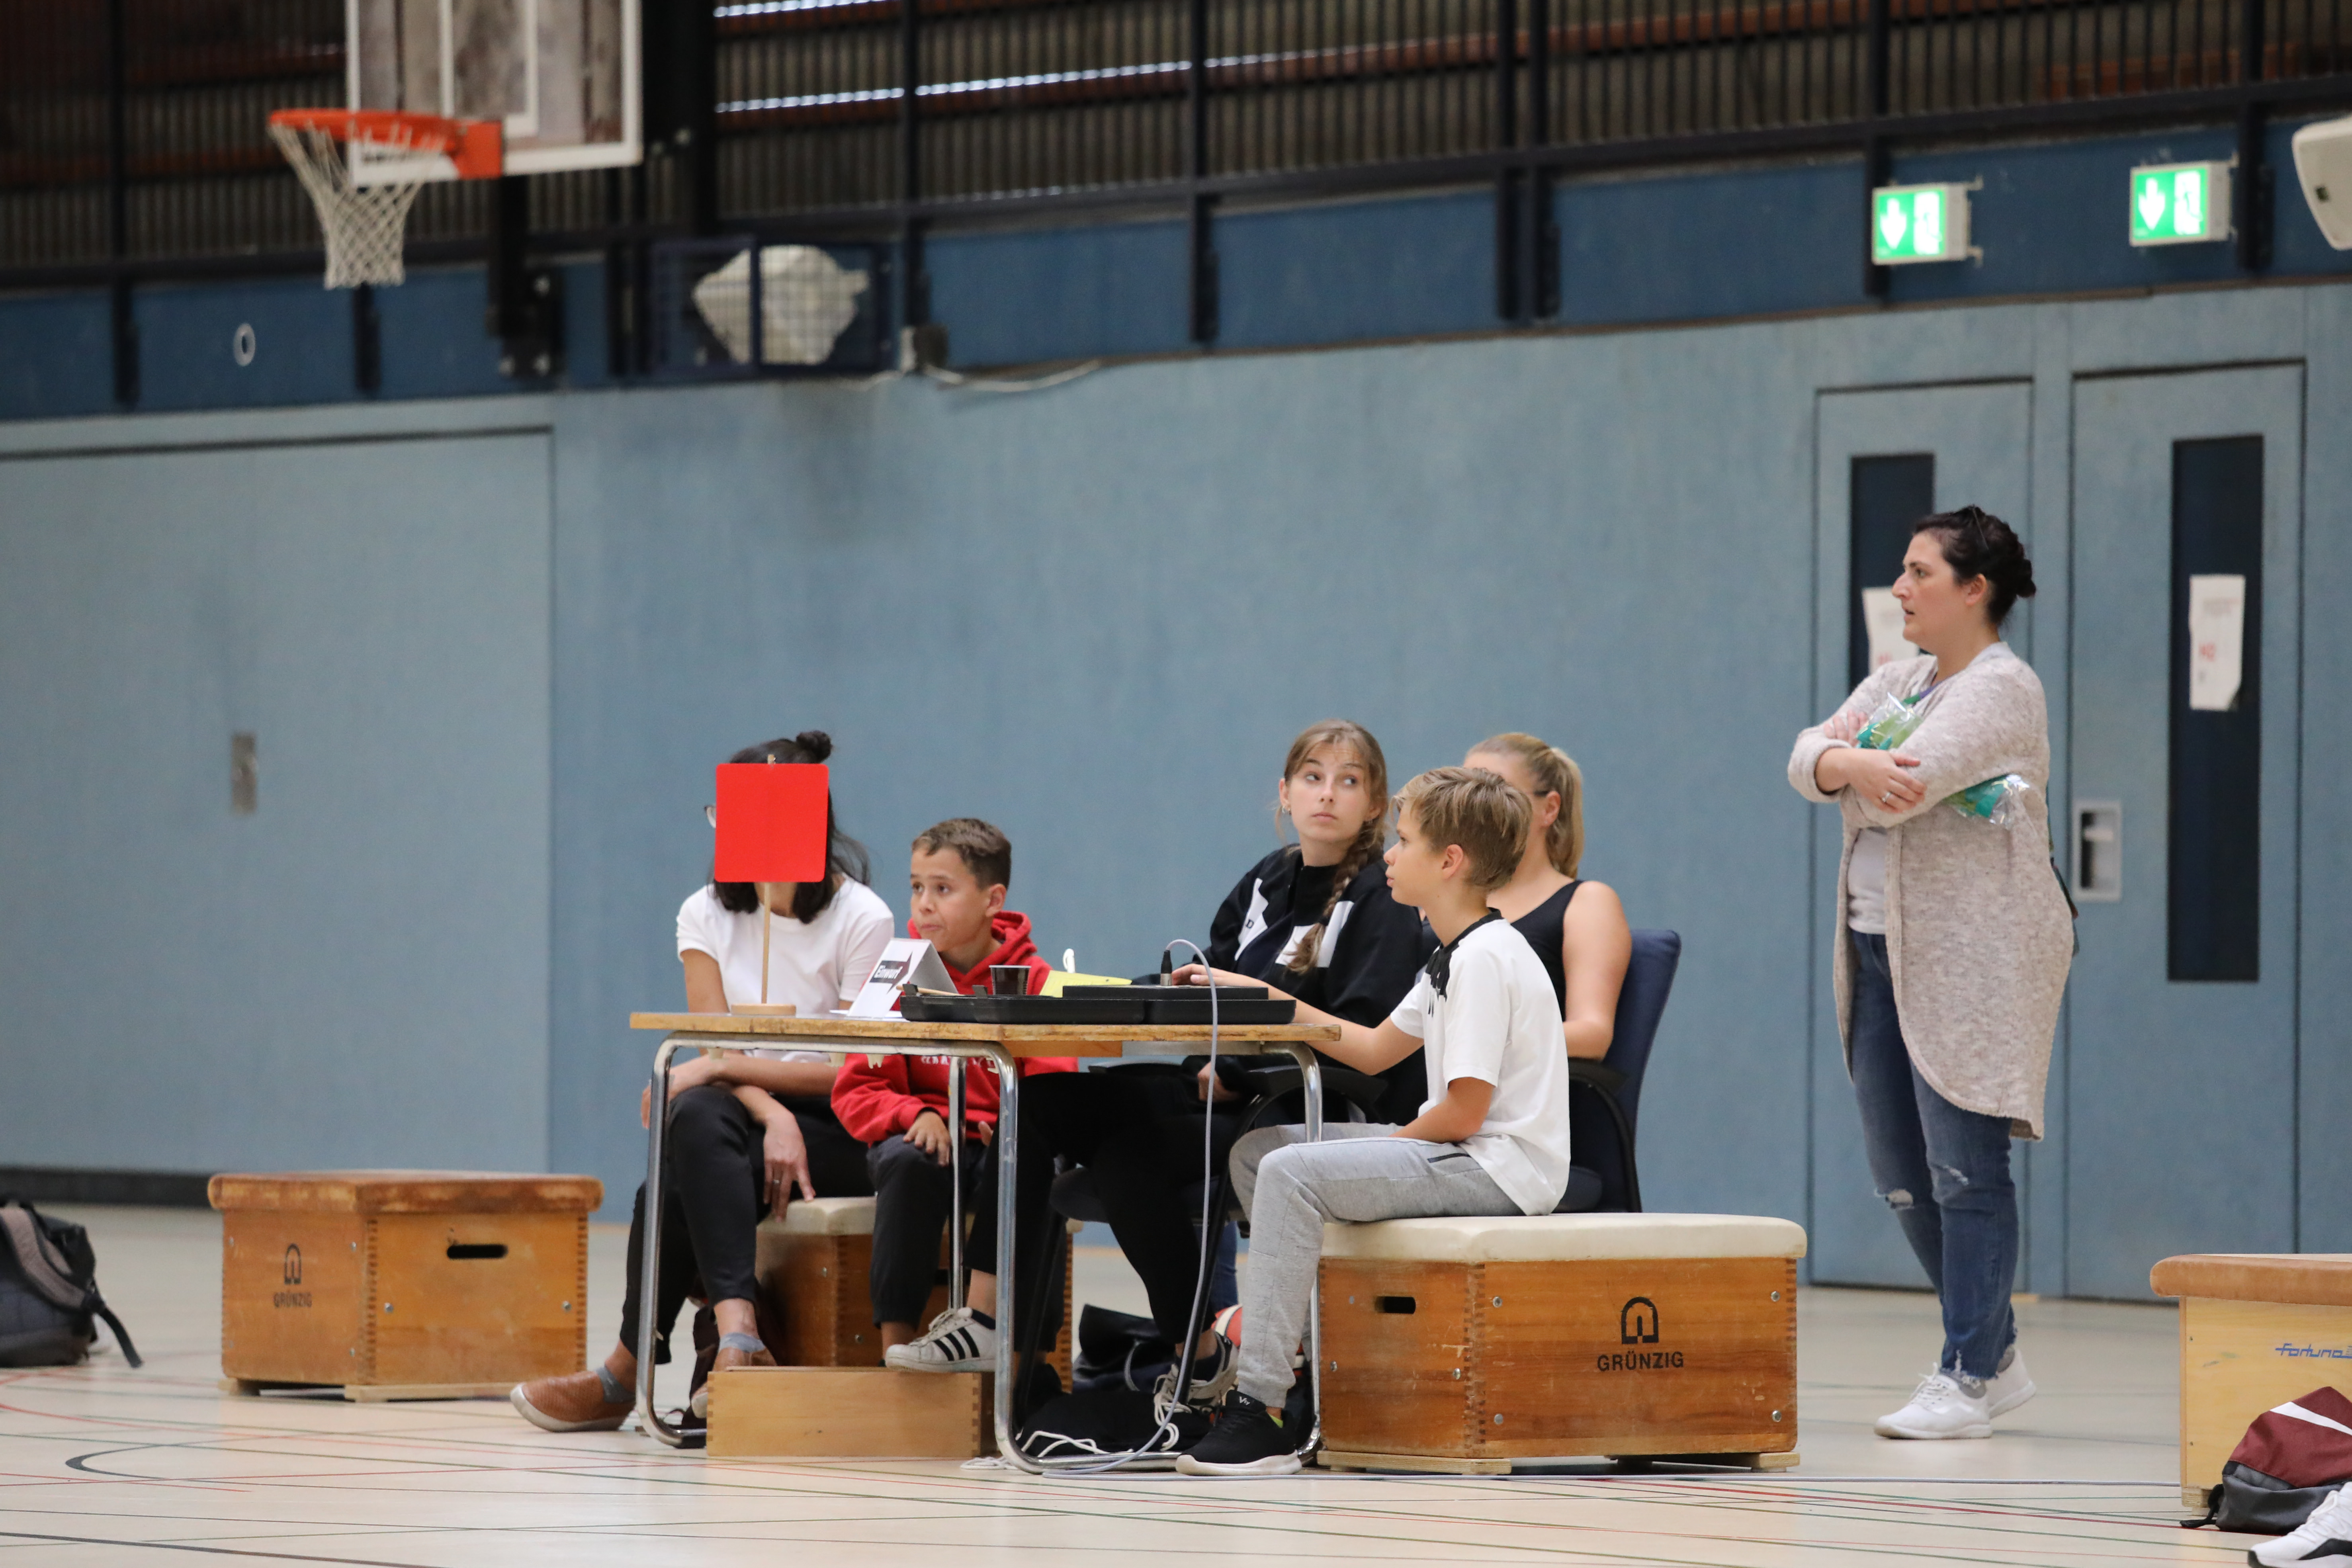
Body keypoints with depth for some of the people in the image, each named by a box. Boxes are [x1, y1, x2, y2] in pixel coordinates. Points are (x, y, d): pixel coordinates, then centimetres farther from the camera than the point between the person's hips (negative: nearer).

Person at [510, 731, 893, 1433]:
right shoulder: (707, 916, 8)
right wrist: (774, 1117, -22)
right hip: (744, 1112, 4)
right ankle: (737, 1335, -44)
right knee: (698, 1116, -35)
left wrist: (717, 1067, -17)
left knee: (679, 1183, -32)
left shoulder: (861, 920, -7)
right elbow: (720, 1051, -1)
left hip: (840, 1132, -4)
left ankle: (628, 1373, -28)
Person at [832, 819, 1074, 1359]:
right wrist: (917, 1115, -20)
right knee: (907, 1160, -34)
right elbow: (856, 1094, 0)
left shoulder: (1034, 980, 1)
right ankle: (895, 1343, -32)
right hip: (923, 1138, 1)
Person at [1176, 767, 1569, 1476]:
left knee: (1292, 1175, -25)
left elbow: (1463, 1111, -20)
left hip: (1501, 1169, -11)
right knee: (1257, 1152, 11)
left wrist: (1394, 1145, -5)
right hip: (1467, 1159, 11)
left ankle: (1260, 1410, -28)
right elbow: (1376, 1051, 22)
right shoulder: (1458, 957, 17)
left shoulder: (1486, 958, -16)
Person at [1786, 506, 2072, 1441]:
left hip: (1970, 959, -9)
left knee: (1965, 1170, -8)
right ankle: (1995, 1354, 22)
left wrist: (1845, 763, -1)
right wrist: (1852, 763, -18)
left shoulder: (2000, 689, -10)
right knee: (1900, 1176, 10)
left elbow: (1898, 790, -21)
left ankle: (1968, 1381, -3)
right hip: (1881, 951, 9)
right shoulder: (1899, 681, 18)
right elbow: (1808, 759, 4)